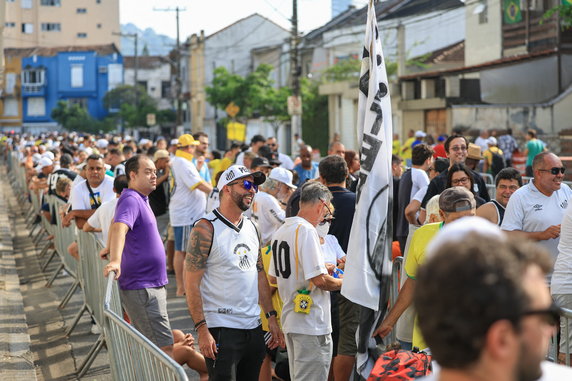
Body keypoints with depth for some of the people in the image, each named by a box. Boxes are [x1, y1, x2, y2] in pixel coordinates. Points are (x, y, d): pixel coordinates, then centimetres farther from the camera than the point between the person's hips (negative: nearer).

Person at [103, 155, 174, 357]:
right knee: (165, 348, -16)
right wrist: (115, 261, -48)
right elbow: (119, 227, -33)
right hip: (141, 287, -10)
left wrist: (110, 249, 43)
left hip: (151, 285, 10)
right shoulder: (131, 200, -16)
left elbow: (115, 223, 33)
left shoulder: (139, 199, 16)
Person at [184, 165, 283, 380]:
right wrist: (202, 329, -18)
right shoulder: (206, 229, -10)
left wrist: (271, 317, 10)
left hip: (253, 328, 7)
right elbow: (191, 284, -13)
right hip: (221, 330, -7)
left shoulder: (251, 228, 13)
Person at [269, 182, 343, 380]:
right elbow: (320, 280, -22)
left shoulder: (280, 232, 12)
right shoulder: (307, 230, -16)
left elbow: (273, 277, 20)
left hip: (289, 318, 9)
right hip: (311, 324, -9)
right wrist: (342, 283, -2)